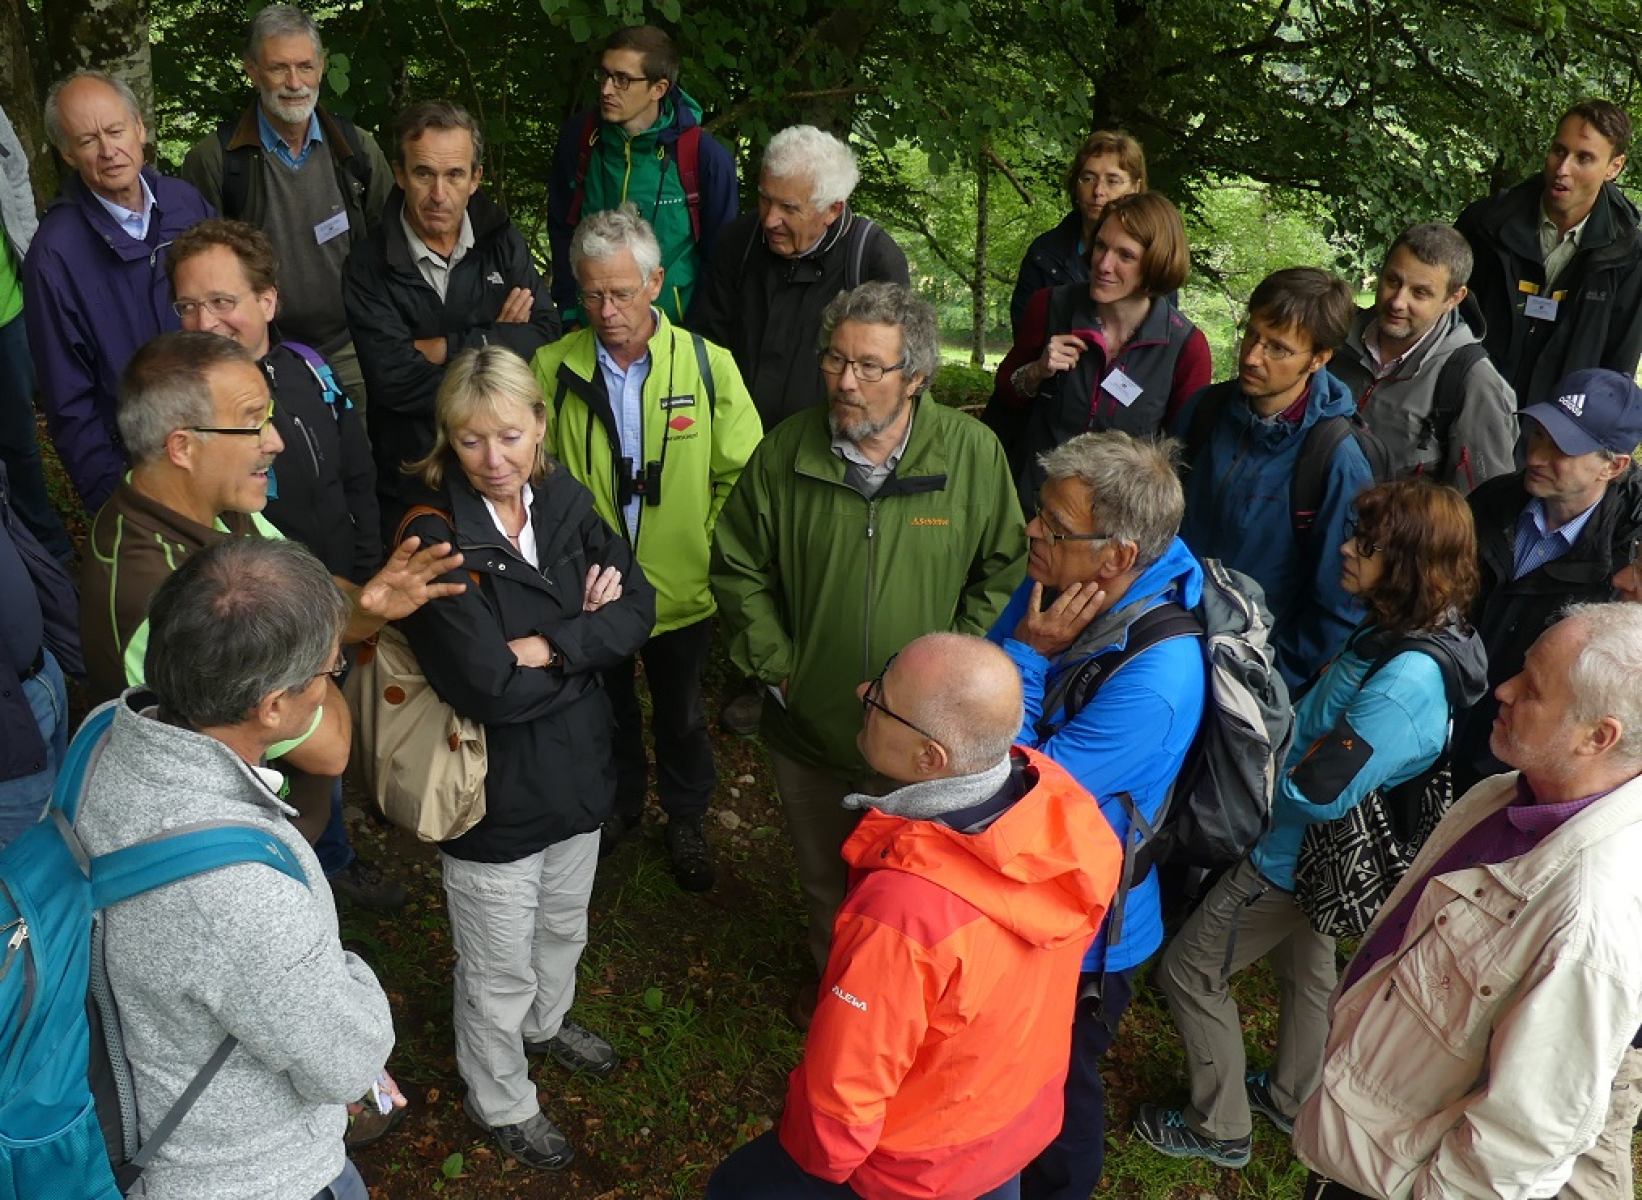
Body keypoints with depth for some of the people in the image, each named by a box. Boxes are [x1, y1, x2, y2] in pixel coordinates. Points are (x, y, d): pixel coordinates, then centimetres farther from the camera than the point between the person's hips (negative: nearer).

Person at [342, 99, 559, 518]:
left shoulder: (503, 242, -1)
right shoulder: (368, 264, -9)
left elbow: (546, 334, -13)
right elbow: (392, 378, -20)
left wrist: (442, 348, -17)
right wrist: (496, 342, -15)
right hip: (407, 480, -2)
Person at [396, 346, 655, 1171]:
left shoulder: (563, 502, -5)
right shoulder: (435, 537, -24)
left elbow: (637, 608, -13)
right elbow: (491, 688, -29)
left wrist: (548, 648, -26)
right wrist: (587, 633, -17)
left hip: (578, 768, 6)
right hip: (494, 792, -6)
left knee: (563, 925, 30)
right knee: (500, 969, 16)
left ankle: (547, 1024, 59)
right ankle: (498, 1102, 43)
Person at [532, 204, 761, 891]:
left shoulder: (708, 364, -12)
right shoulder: (554, 367, -11)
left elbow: (744, 473, -5)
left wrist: (706, 547, -9)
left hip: (682, 589, -1)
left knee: (681, 716, 20)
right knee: (607, 708, 23)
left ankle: (686, 818, 45)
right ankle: (620, 802, 50)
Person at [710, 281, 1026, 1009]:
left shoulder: (973, 454, -14)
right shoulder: (784, 453, -10)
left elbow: (1005, 570, -6)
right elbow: (736, 568, 1)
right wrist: (776, 666, -5)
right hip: (808, 725, 2)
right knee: (823, 881, 25)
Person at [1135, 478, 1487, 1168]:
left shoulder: (1405, 682, -37)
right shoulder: (1398, 634, -9)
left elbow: (1319, 793, -32)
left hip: (1294, 856, -9)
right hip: (1322, 854, 9)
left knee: (1189, 970, 7)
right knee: (1305, 967, 29)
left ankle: (1219, 1130, 26)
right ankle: (1292, 1098, 52)